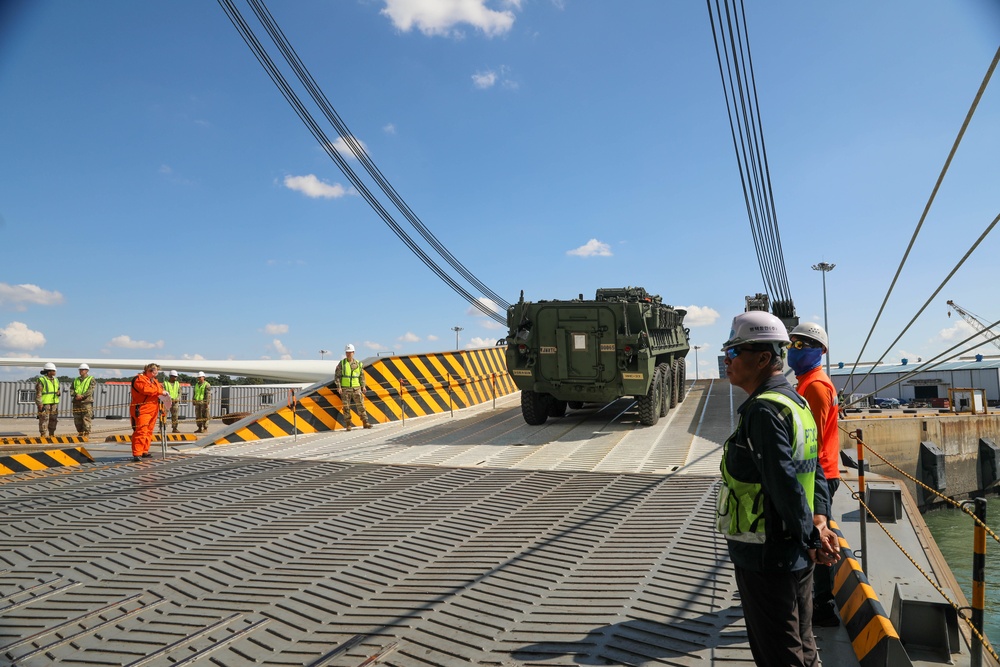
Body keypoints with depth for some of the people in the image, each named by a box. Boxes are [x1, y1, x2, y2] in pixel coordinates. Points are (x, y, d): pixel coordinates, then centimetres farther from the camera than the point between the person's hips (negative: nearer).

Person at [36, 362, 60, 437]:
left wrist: (58, 393, -2)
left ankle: (51, 435, 18)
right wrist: (40, 405, -17)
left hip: (54, 403, 7)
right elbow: (38, 394, -12)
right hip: (44, 404, -7)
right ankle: (44, 436, -3)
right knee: (44, 421, -5)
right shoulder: (41, 380, -9)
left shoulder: (55, 380, 12)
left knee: (53, 420, 9)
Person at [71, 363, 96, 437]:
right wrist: (76, 394, -12)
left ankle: (87, 434, -5)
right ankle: (80, 433, 17)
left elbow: (90, 390, -9)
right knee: (77, 419, 6)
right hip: (76, 402, 5)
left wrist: (82, 396, -21)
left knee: (86, 419, -8)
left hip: (86, 402, -5)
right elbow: (72, 389, 9)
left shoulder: (91, 379, 3)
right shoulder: (76, 380, 19)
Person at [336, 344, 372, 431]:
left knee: (360, 405, -2)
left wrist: (363, 386, 3)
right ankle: (348, 425, 7)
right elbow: (337, 376, 1)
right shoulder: (342, 363, 3)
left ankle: (365, 423, 3)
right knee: (346, 407, 1)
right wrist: (339, 387, -8)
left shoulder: (358, 364, 7)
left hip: (356, 388, 1)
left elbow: (362, 376, 11)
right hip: (345, 389, -1)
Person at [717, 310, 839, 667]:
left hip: (764, 558, -10)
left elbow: (785, 484, -25)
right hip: (795, 556, 10)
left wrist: (811, 538, -14)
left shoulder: (763, 410, -22)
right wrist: (819, 521, 2)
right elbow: (815, 470, 11)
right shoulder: (795, 401, 9)